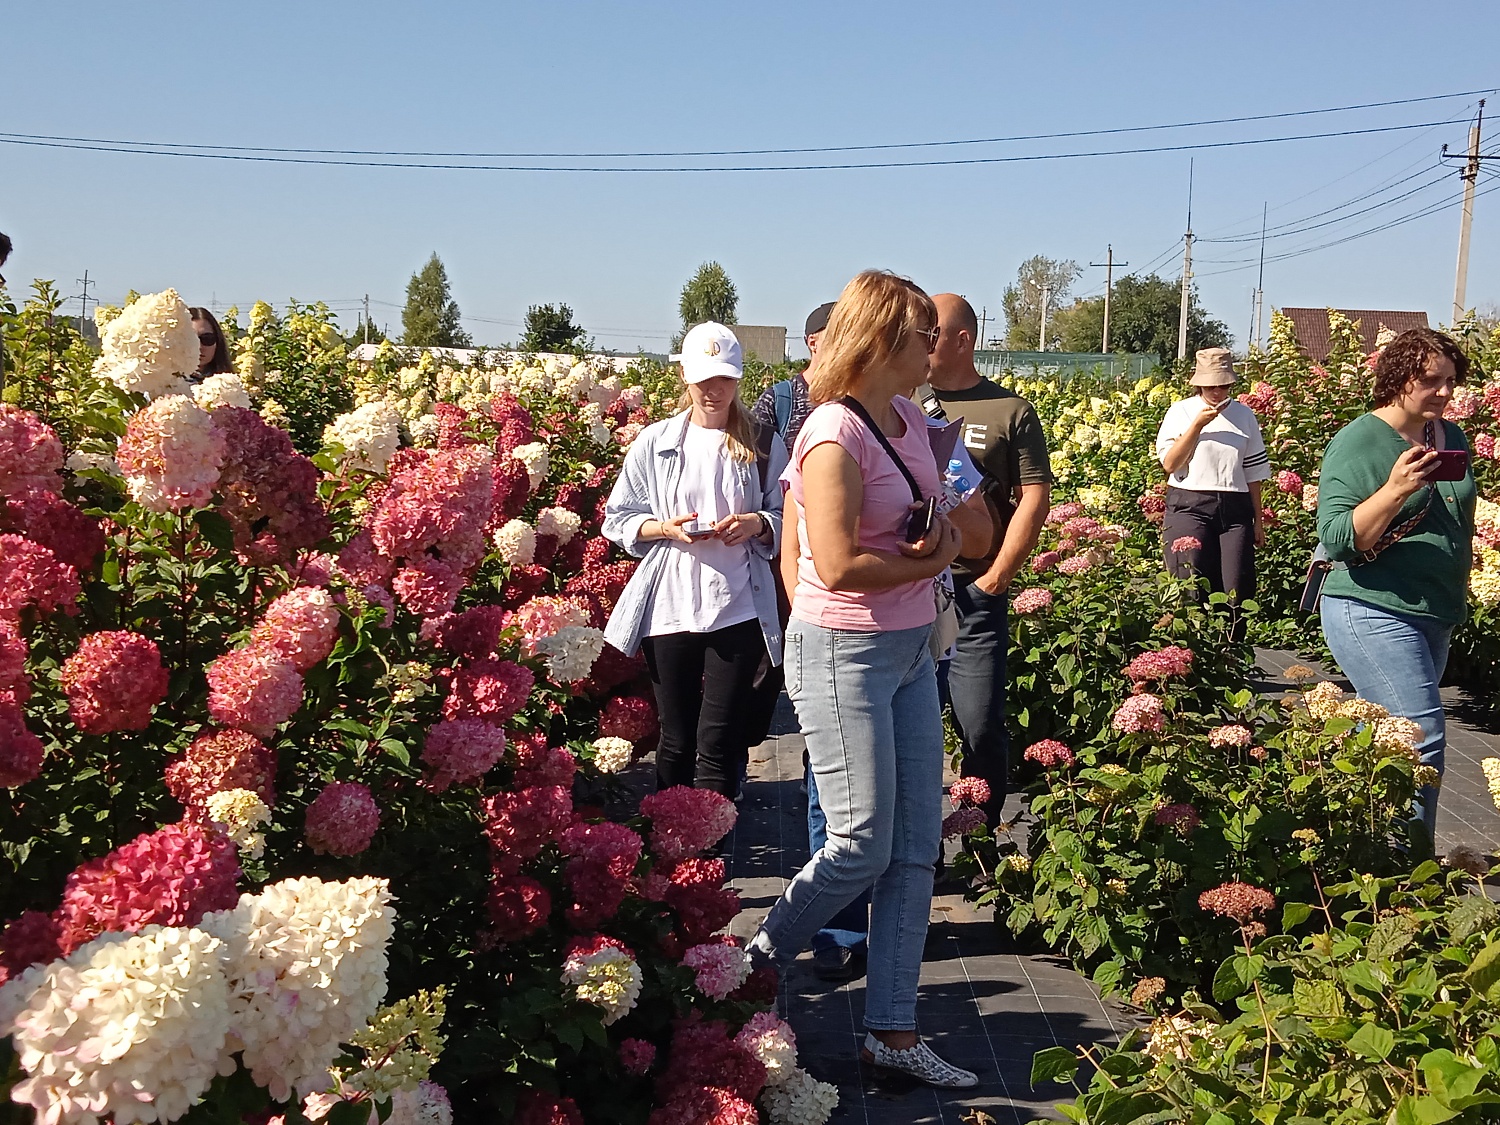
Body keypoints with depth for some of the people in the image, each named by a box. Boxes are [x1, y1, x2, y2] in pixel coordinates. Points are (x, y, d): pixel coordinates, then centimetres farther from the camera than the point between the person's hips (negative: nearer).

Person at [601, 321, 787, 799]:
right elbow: (617, 520, 6)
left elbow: (786, 519, 8)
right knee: (676, 738, 11)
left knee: (718, 742, -1)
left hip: (738, 609, -1)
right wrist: (665, 528, -12)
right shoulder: (655, 442, 6)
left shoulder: (764, 446, 5)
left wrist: (757, 524, -13)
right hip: (668, 607, 1)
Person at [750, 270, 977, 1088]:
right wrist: (929, 560, -9)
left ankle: (893, 1031, 16)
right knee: (862, 845, -2)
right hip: (844, 653, -8)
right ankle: (757, 961, 23)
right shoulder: (835, 435, -17)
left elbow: (945, 520, 18)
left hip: (910, 650, 8)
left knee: (916, 847, 7)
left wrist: (943, 538, -5)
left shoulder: (910, 420, 8)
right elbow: (838, 566, -22)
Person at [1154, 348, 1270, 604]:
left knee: (1237, 592, -5)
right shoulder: (1181, 411, 5)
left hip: (1235, 509, 2)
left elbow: (1253, 471, 14)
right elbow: (1170, 464, -5)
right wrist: (1198, 425, -10)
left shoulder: (1243, 415, 12)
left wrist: (1258, 520, 12)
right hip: (1189, 506, -2)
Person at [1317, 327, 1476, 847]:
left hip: (1434, 617, 7)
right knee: (1422, 741, -14)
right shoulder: (1357, 443, -11)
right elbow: (1337, 539, -18)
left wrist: (1458, 598, 24)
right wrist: (1395, 490, -29)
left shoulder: (1451, 437, 10)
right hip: (1375, 614, -7)